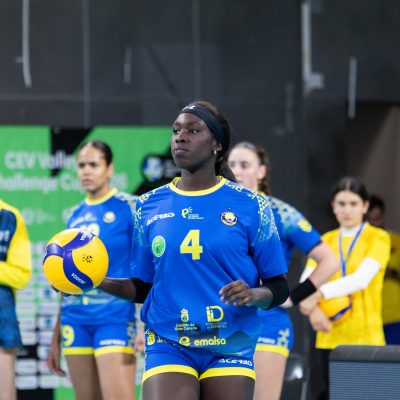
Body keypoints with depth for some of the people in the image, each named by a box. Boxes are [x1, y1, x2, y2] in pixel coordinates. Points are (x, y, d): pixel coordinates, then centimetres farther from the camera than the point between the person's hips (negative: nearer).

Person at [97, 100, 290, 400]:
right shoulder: (149, 206, 8)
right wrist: (97, 282, -3)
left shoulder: (250, 206, 1)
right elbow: (142, 287, 14)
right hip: (168, 349, 1)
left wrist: (253, 295, -18)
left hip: (230, 349, -1)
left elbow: (278, 288, 3)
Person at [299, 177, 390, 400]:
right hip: (330, 338, 4)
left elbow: (362, 278, -15)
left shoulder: (378, 238, 1)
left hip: (366, 338, -4)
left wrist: (320, 293, -24)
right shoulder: (326, 241, 13)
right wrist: (313, 308, -20)